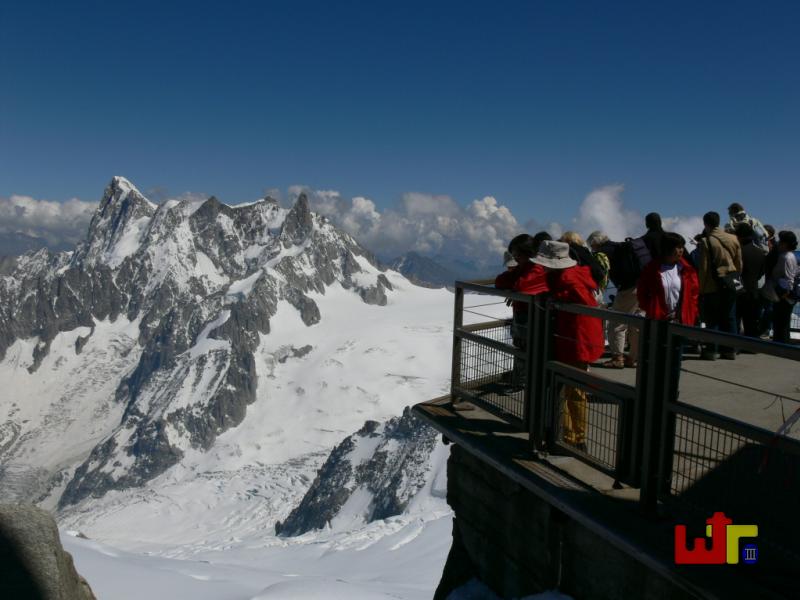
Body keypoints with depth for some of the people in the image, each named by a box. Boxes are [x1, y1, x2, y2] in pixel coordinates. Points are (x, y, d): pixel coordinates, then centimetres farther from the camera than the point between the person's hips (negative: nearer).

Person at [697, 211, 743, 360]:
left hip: (713, 286, -5)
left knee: (712, 319, 2)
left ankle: (711, 350, 1)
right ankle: (730, 349, 16)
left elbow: (703, 268, -11)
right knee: (729, 318, 12)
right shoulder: (734, 239, 7)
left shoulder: (705, 241, -10)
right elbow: (739, 265, 11)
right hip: (731, 285, 5)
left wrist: (701, 288, -5)